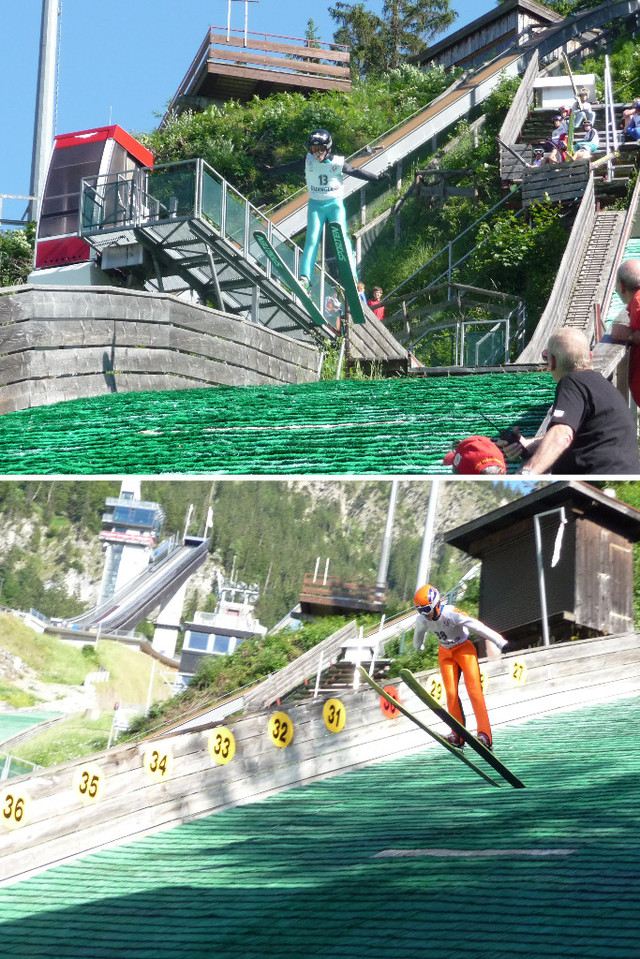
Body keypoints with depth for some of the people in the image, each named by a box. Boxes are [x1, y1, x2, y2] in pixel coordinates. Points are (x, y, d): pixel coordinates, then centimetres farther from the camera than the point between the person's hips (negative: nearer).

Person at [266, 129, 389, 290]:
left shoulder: (338, 163, -6)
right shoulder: (308, 162, -1)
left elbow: (356, 172, 2)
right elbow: (289, 167, 9)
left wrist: (378, 177, 2)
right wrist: (270, 170, 17)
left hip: (335, 204, -1)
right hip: (315, 205, 1)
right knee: (312, 240, -7)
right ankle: (305, 277, -11)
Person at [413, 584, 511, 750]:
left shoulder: (451, 613, -29)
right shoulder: (422, 620, -10)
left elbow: (476, 626, -31)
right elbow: (419, 633, 14)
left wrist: (500, 642, -33)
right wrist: (418, 647, 35)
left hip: (464, 649, -5)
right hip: (445, 654, 5)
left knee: (474, 690, -16)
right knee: (451, 693, -6)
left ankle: (485, 734, -22)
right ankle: (458, 735, 0)